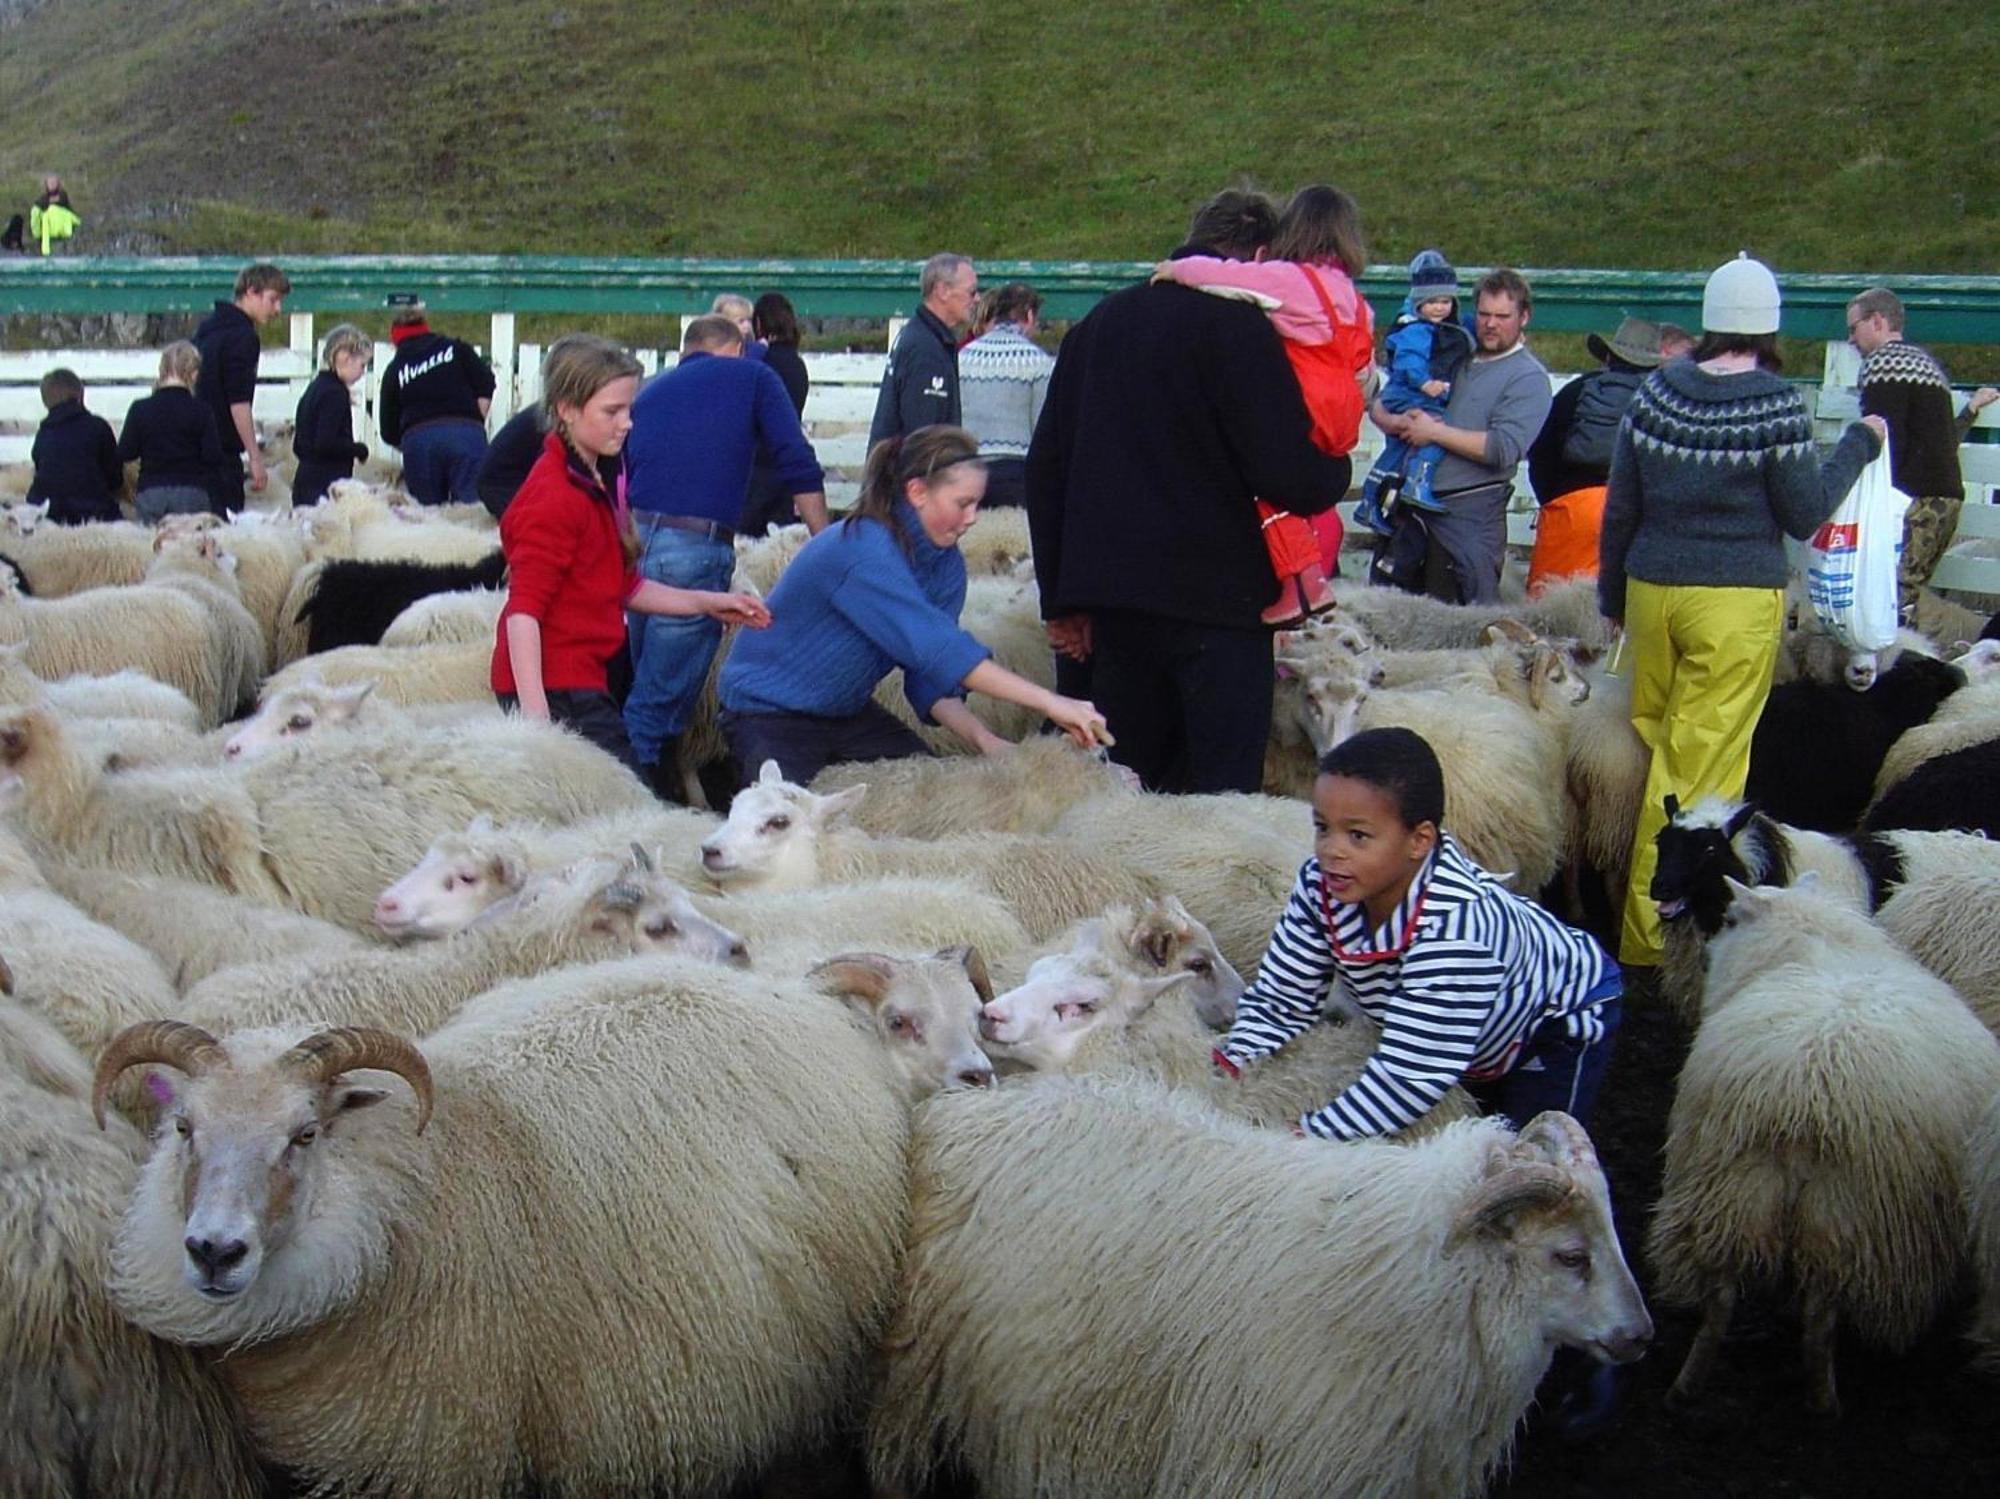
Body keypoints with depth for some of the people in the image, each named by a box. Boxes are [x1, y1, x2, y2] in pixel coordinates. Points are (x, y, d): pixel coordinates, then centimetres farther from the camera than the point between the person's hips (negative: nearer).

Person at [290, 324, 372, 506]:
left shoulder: (315, 388, 17)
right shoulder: (335, 393, -12)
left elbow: (298, 446, 20)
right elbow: (326, 444, -20)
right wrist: (360, 450, -6)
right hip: (327, 483, -10)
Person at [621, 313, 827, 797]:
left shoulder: (649, 391, 26)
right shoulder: (752, 377, 13)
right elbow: (799, 467, 2)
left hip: (635, 537, 5)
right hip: (696, 550, -5)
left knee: (645, 682, 19)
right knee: (662, 699, -1)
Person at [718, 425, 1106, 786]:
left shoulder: (945, 565, -2)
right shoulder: (863, 552, -30)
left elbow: (930, 677, -3)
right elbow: (938, 649, -39)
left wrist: (982, 738, -23)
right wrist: (1049, 703, -40)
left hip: (848, 710, 8)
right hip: (769, 716, -8)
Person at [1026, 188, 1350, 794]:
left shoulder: (1100, 321, 14)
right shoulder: (1238, 325, -9)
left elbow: (1046, 466, 18)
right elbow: (1293, 479, -15)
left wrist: (1061, 597, 21)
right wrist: (1338, 469, 8)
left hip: (1112, 596, 7)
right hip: (1217, 601, -7)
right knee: (1221, 794, -4)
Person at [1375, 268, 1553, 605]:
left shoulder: (1528, 377, -3)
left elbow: (1504, 449, -17)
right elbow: (1379, 405, 16)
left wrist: (1435, 432, -14)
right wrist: (1395, 422, -8)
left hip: (1471, 511, -6)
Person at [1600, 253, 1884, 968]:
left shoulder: (1655, 392, 3)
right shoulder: (1777, 407, -10)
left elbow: (1619, 508, 9)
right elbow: (1804, 516, -3)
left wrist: (1612, 594, 21)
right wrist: (1858, 446, 10)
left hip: (1652, 589, 5)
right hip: (1738, 599, -4)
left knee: (1651, 749, 15)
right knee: (1704, 770, 0)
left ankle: (1641, 927, 23)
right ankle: (1664, 939, 2)